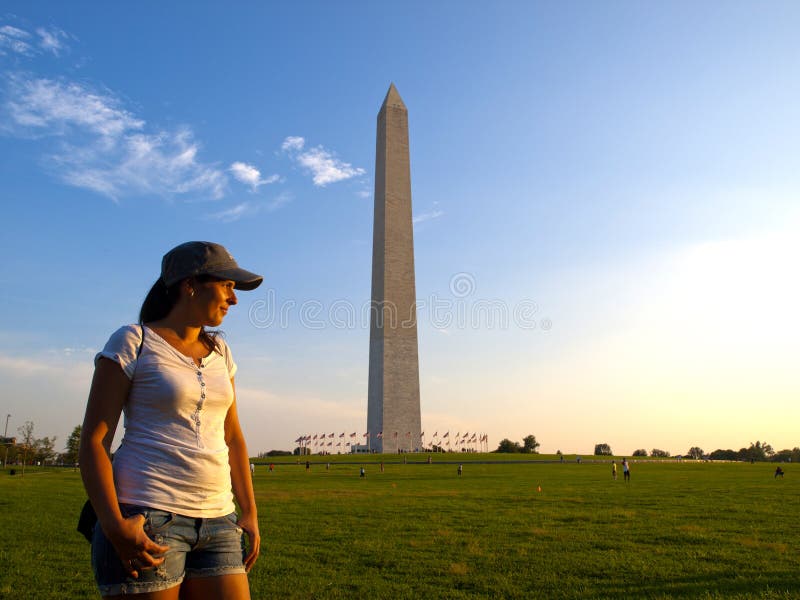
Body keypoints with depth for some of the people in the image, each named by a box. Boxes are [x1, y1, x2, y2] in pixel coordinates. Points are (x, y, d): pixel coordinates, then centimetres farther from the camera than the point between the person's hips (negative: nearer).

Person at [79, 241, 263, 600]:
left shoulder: (220, 352, 12)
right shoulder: (132, 342, -2)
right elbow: (94, 440, -6)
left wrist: (249, 513, 9)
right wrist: (114, 525, -16)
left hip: (216, 520, 5)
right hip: (146, 519, -5)